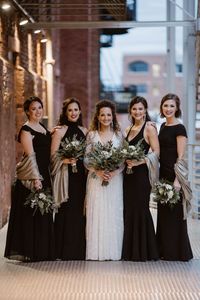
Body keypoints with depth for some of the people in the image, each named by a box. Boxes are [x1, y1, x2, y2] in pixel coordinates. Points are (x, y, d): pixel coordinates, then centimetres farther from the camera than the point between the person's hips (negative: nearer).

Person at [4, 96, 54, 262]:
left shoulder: (44, 128, 15)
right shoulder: (26, 129, -10)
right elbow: (30, 155, -17)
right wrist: (35, 178, -21)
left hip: (44, 175, 9)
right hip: (31, 178, -9)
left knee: (44, 215, 12)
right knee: (30, 215, -4)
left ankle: (42, 251, 20)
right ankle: (29, 252, 2)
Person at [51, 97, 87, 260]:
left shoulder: (84, 131, 13)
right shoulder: (60, 131, -1)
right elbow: (53, 155, -6)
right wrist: (65, 160, -22)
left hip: (81, 175, 5)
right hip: (66, 175, -5)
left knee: (80, 211, 4)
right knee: (67, 212, -5)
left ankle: (80, 250, 13)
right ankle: (66, 251, 2)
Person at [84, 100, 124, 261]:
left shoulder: (119, 135, 7)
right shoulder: (91, 135, 6)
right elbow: (86, 159, 2)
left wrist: (115, 172, -13)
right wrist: (98, 171, -13)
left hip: (115, 179, 0)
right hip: (96, 179, 0)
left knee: (114, 214, -1)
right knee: (96, 213, -2)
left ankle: (113, 251, 6)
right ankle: (97, 251, 3)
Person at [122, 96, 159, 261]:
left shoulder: (149, 128, -6)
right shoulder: (129, 129, 15)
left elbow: (156, 152, -13)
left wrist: (139, 161, -22)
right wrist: (125, 160, 3)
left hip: (141, 173, -7)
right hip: (129, 173, 7)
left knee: (140, 209, -3)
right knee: (129, 209, 8)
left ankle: (143, 252, 8)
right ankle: (130, 251, 16)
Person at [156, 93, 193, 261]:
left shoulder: (179, 128, -11)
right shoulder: (163, 126, 13)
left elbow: (181, 156, -16)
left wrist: (177, 180, -22)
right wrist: (159, 176, 13)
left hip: (174, 174, -8)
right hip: (163, 173, 8)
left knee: (174, 213, -1)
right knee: (163, 212, 12)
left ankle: (177, 252, 9)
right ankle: (165, 251, 22)